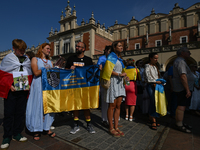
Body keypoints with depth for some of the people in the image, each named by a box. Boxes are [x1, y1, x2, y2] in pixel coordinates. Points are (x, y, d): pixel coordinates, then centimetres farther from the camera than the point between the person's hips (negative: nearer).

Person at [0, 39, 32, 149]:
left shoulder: (27, 60, 10)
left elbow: (30, 74, 13)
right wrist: (9, 85, -13)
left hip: (23, 90, 3)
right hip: (11, 90, -2)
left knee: (20, 112, 9)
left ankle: (17, 134, 24)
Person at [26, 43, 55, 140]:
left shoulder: (50, 61, 18)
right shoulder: (35, 59, 4)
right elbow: (36, 73, -10)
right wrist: (46, 69, -10)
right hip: (38, 86, -4)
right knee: (38, 106, -1)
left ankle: (46, 128, 16)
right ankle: (36, 130, 11)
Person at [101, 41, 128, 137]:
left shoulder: (119, 58, 22)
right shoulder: (111, 57, -3)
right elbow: (108, 70, -14)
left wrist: (124, 76, 4)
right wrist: (119, 74, -17)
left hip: (120, 82, 8)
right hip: (113, 82, -8)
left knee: (118, 106, 8)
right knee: (112, 106, -1)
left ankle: (116, 127, 18)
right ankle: (111, 128, 11)